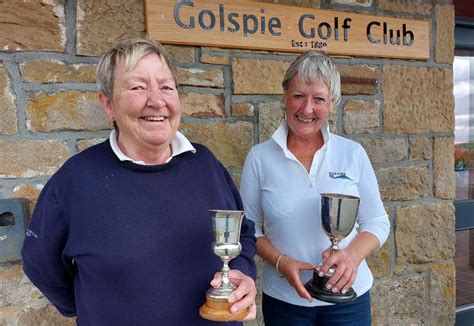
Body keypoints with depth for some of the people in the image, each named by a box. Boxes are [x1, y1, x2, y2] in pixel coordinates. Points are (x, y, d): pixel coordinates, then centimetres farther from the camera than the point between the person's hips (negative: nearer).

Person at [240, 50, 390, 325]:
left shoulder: (353, 153, -4)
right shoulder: (260, 158, -7)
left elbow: (377, 221, 1)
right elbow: (249, 227, -1)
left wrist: (353, 255, -17)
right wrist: (281, 262, -16)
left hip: (348, 296, 1)